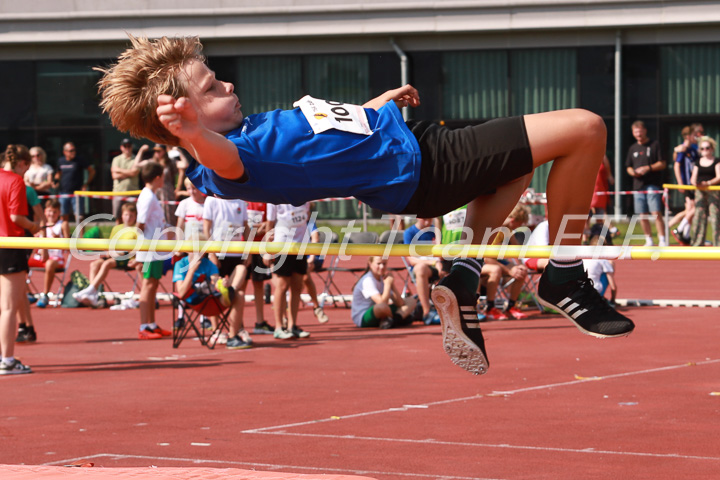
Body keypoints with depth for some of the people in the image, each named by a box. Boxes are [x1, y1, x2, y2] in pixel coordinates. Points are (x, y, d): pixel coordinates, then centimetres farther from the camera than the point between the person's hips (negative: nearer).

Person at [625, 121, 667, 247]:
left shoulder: (655, 145, 2)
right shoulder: (632, 148, 16)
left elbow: (662, 164, -2)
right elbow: (628, 167, 21)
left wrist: (648, 168, -14)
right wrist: (633, 172, -2)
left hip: (653, 184, -5)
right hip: (638, 185, 5)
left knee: (656, 213, -13)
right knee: (642, 216, 6)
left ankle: (662, 240, -11)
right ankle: (649, 241, 15)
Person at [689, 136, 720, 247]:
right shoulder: (698, 162, 15)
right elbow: (693, 178, 11)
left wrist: (708, 183, -23)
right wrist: (694, 182, -13)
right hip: (700, 191, 4)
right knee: (699, 216, 1)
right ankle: (697, 243, 6)